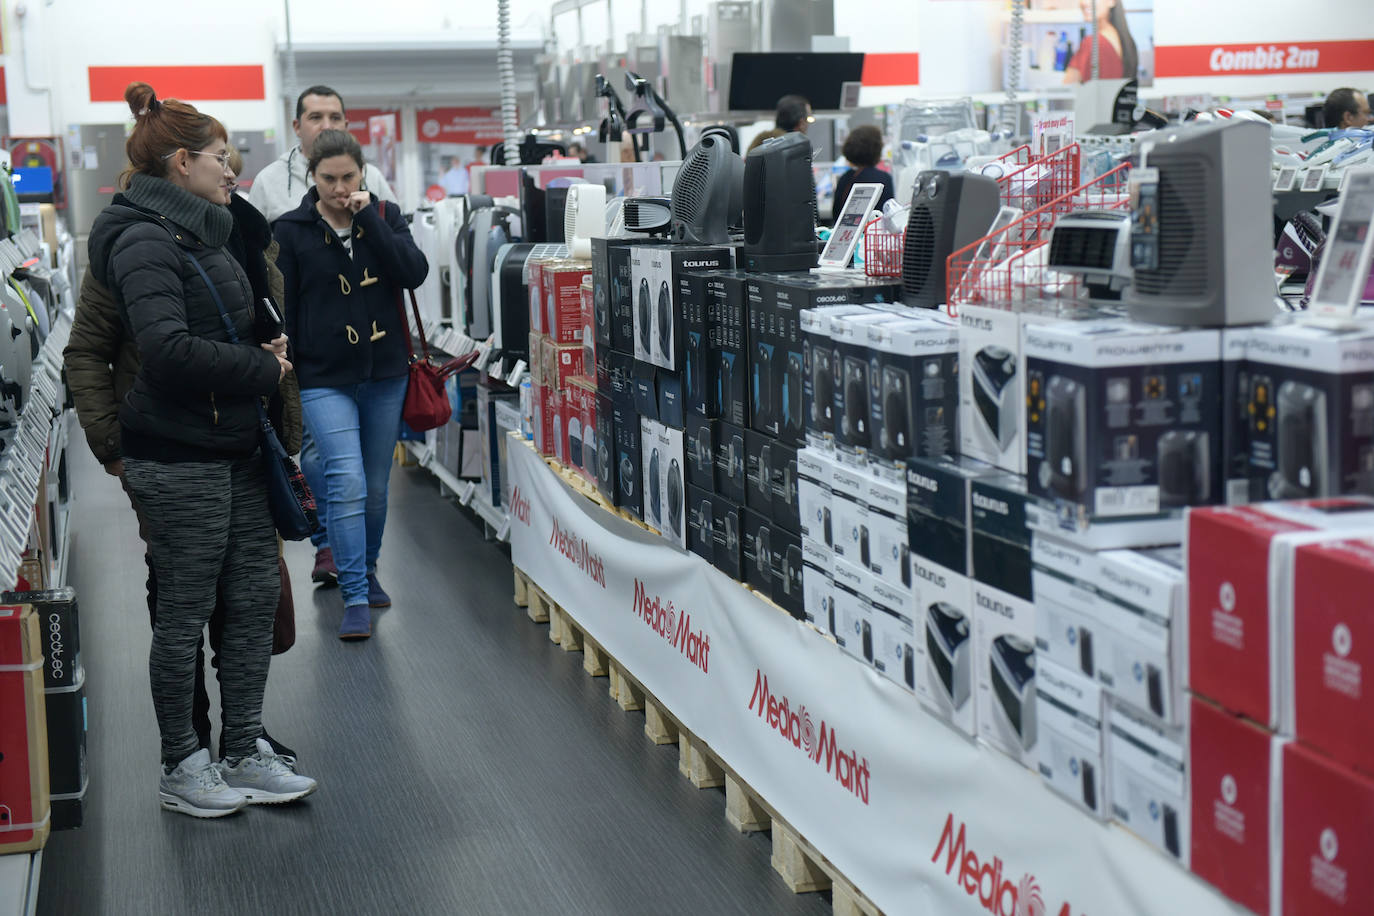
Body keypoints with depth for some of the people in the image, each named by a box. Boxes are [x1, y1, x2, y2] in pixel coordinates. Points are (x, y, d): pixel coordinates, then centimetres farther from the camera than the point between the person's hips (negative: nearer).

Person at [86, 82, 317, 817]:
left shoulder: (202, 233, 15)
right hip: (178, 459, -9)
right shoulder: (146, 241, -15)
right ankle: (180, 768, 16)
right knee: (186, 613, 2)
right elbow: (167, 350, -26)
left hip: (233, 448, 9)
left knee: (255, 596, 11)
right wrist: (263, 368, -16)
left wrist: (263, 351, 4)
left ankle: (245, 755, 22)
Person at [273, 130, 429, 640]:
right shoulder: (291, 232, -1)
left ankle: (367, 572, 35)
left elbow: (415, 272, -12)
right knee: (347, 483, -15)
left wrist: (369, 217, -14)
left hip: (385, 375, 3)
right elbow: (282, 312, 0)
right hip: (324, 380, -3)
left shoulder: (385, 218, 5)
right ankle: (355, 599, -11)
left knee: (376, 486, 13)